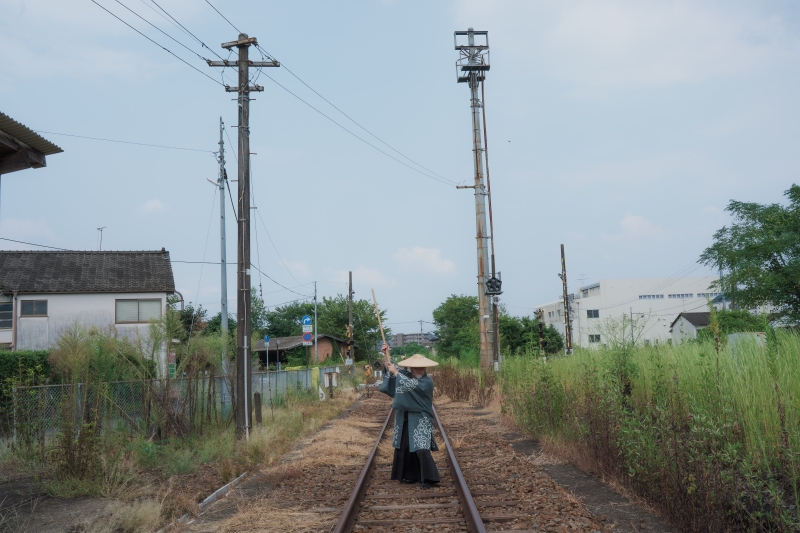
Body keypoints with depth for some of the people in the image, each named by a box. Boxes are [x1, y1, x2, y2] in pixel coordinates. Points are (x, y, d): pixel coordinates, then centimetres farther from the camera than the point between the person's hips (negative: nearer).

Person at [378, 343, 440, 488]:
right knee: (404, 448, 11)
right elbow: (392, 367, 15)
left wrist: (395, 372, -22)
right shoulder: (407, 374, 4)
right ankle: (410, 476, 23)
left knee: (422, 449, -12)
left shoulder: (427, 382, -16)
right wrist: (386, 354, 0)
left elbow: (409, 384, -28)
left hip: (420, 421, -7)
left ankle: (427, 478, -1)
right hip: (405, 420, 7)